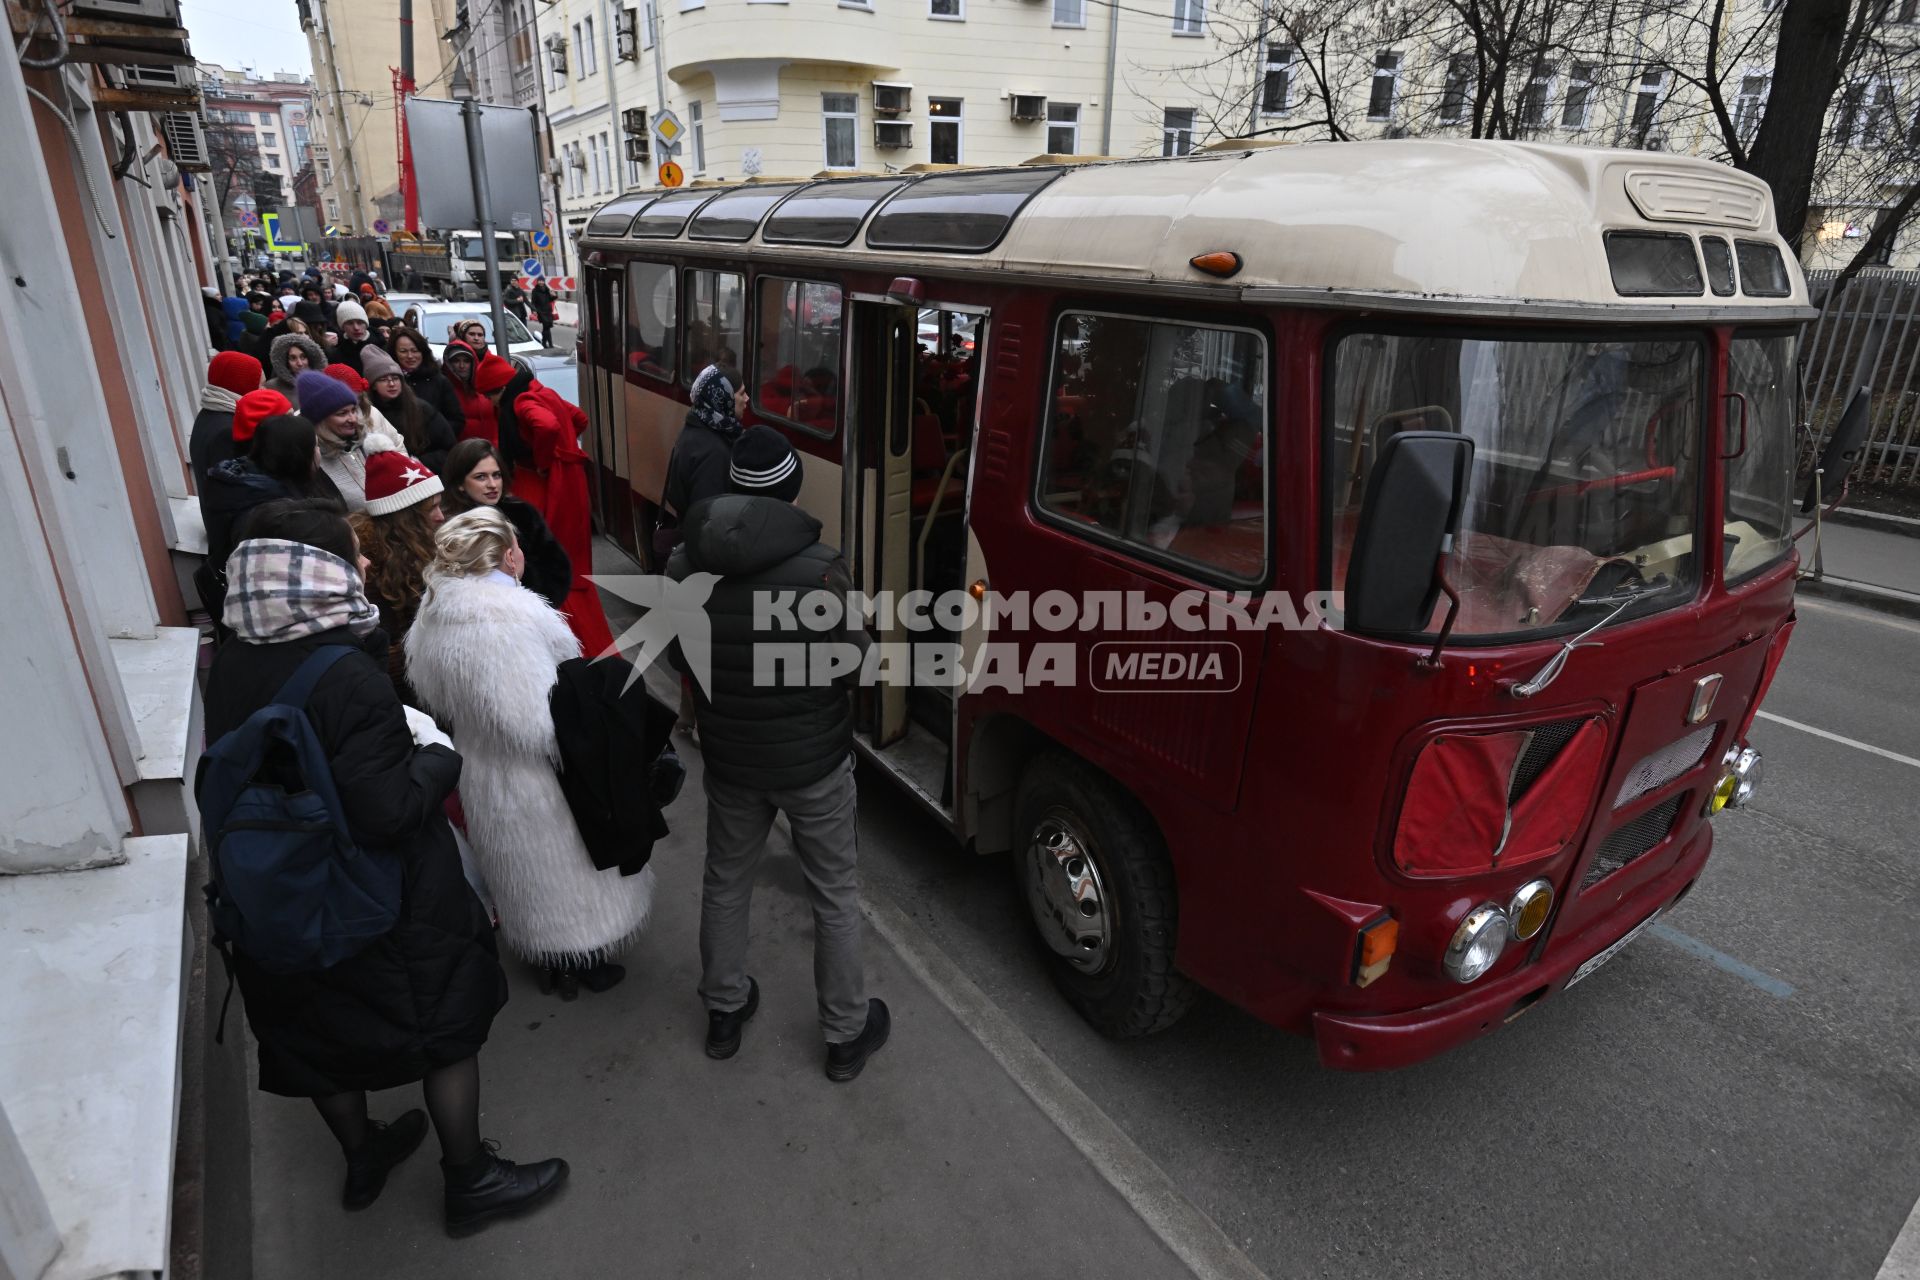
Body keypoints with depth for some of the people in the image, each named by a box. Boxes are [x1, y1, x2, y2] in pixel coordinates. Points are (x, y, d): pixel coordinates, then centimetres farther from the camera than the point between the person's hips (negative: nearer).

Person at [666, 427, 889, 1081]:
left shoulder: (685, 564, -10)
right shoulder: (819, 567, -24)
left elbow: (682, 658, 2)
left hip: (729, 756, 4)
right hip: (813, 759, -3)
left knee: (726, 882, 24)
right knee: (835, 893, 15)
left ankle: (724, 1011, 42)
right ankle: (846, 1034, 29)